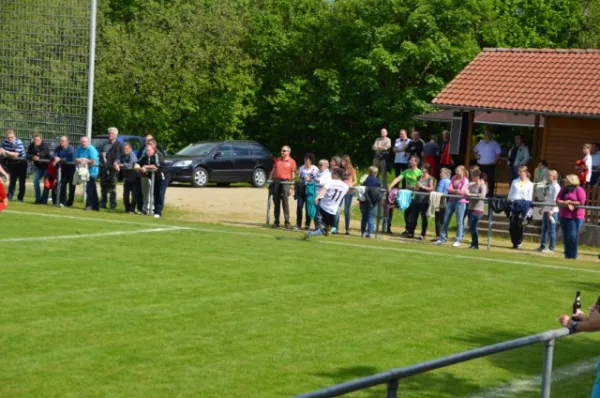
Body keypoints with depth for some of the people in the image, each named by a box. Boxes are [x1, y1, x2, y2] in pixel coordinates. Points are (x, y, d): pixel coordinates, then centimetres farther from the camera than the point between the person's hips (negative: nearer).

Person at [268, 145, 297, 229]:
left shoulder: (292, 162, 2)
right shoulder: (277, 160, 16)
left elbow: (293, 175, 0)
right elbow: (273, 171, 19)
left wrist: (291, 187, -4)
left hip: (285, 182, -4)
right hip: (276, 181, 4)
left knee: (285, 202, -8)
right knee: (276, 202, 5)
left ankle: (287, 222, -7)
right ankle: (276, 221, 10)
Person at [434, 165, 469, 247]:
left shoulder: (465, 180, -5)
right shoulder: (454, 178, 11)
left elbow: (462, 191, -15)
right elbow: (449, 189, 3)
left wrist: (453, 190, -4)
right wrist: (457, 190, -12)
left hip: (460, 201, -6)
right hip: (451, 200, 6)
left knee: (459, 221, -4)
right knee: (446, 220, 7)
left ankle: (458, 240, 1)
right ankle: (442, 239, 13)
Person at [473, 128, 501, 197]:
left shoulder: (494, 144, 0)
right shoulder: (480, 143, 13)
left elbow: (498, 153, -3)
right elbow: (475, 150, 24)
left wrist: (495, 160, -14)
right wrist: (476, 155, 5)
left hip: (490, 165, -4)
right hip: (480, 165, 4)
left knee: (490, 181, -6)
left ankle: (490, 195, -3)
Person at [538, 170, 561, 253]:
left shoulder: (556, 187, -11)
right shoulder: (548, 186, 15)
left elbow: (556, 200, -17)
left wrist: (552, 210, -23)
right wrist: (542, 208, 19)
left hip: (552, 211, -9)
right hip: (546, 210, 9)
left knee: (551, 230, -4)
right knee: (544, 228, 13)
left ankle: (551, 248, 0)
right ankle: (542, 246, 21)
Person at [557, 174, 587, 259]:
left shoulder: (579, 190, -4)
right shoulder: (564, 189, 15)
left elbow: (581, 202, -13)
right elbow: (558, 200, 5)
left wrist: (570, 202, -11)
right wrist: (565, 203, -13)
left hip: (575, 217, -7)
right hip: (563, 216, 7)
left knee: (572, 236, -11)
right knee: (566, 236, 8)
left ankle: (573, 255, -6)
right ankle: (567, 254, 13)